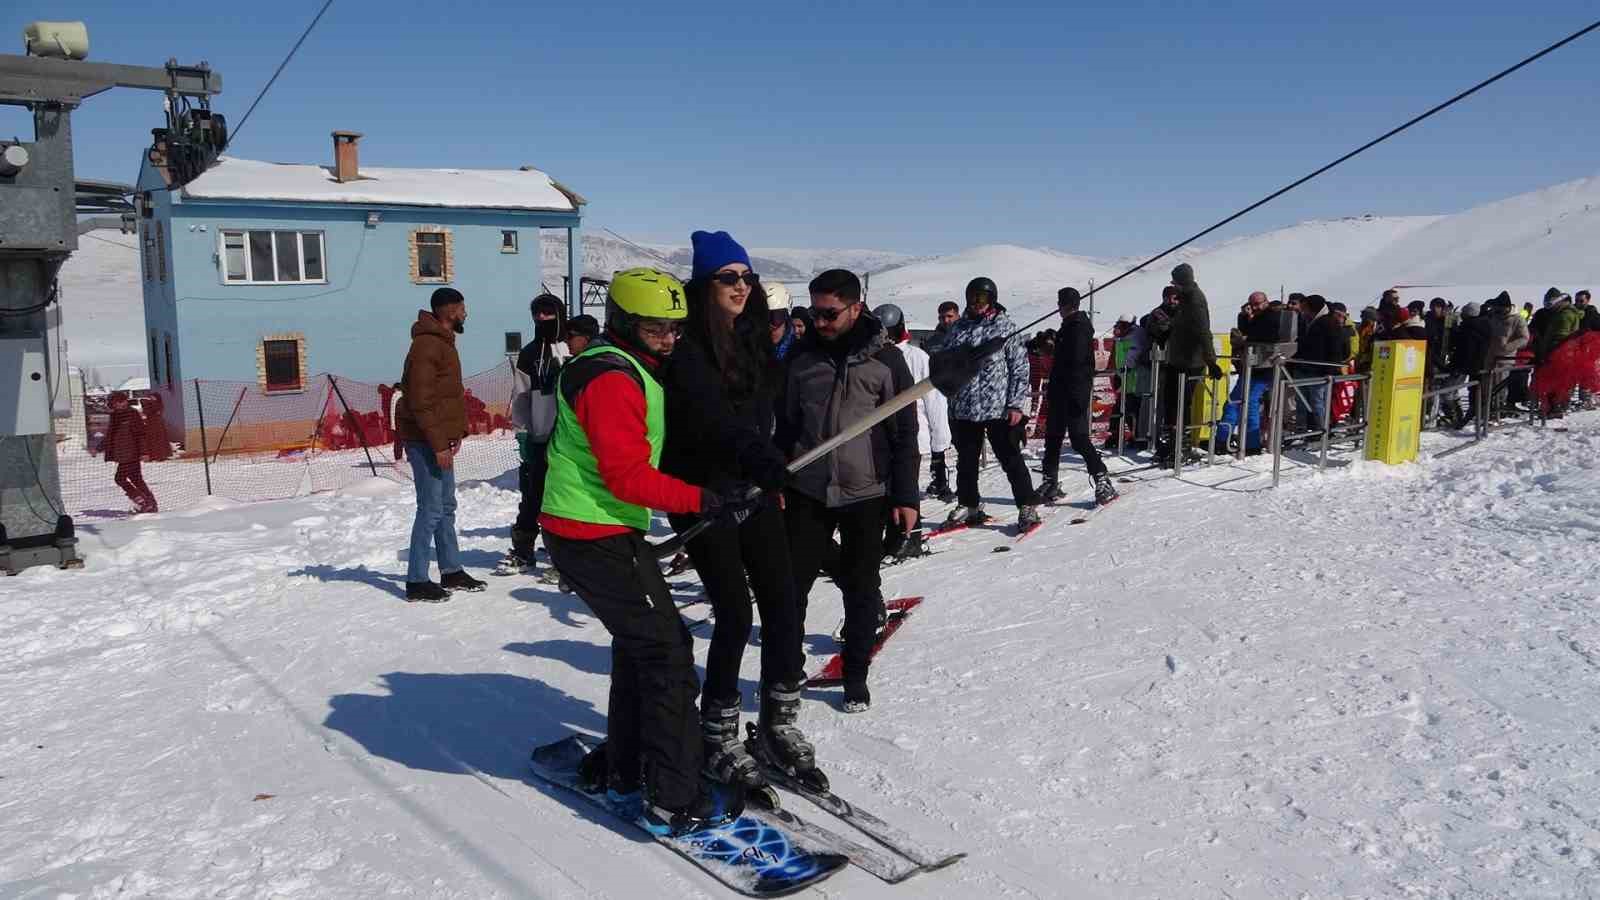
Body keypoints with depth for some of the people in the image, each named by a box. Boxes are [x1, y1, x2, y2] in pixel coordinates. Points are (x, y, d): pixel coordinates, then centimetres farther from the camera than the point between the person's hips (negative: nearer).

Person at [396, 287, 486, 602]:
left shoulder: (442, 341, 16)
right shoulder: (427, 345, -16)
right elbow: (421, 401, -21)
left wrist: (456, 432, 13)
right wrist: (438, 444, -22)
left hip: (439, 438, 10)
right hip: (426, 441, -10)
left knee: (446, 506, 15)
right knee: (431, 509, -7)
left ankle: (452, 572, 24)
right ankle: (416, 582, 0)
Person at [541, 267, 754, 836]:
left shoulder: (631, 372, 16)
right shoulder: (613, 379, -18)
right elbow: (626, 477, -24)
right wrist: (704, 500, -26)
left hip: (605, 531, 11)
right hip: (597, 536, -11)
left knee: (641, 642, 19)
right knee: (667, 653, -6)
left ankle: (623, 769, 31)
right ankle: (674, 799, 0)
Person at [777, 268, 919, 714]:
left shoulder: (886, 358, -3)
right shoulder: (802, 358, 3)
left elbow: (904, 434, -1)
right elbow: (786, 424, 10)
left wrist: (905, 496, -3)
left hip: (866, 494, -2)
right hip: (807, 492, 2)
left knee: (861, 589, 9)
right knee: (792, 583, 2)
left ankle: (856, 673, 24)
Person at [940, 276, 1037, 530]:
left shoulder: (1005, 326, -2)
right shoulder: (959, 328, 10)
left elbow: (1020, 367, -3)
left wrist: (1016, 404, -10)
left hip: (998, 408, -4)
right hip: (963, 408, 5)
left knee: (1011, 459, -1)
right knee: (966, 461, 14)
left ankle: (1028, 507, 7)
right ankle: (969, 506, 28)